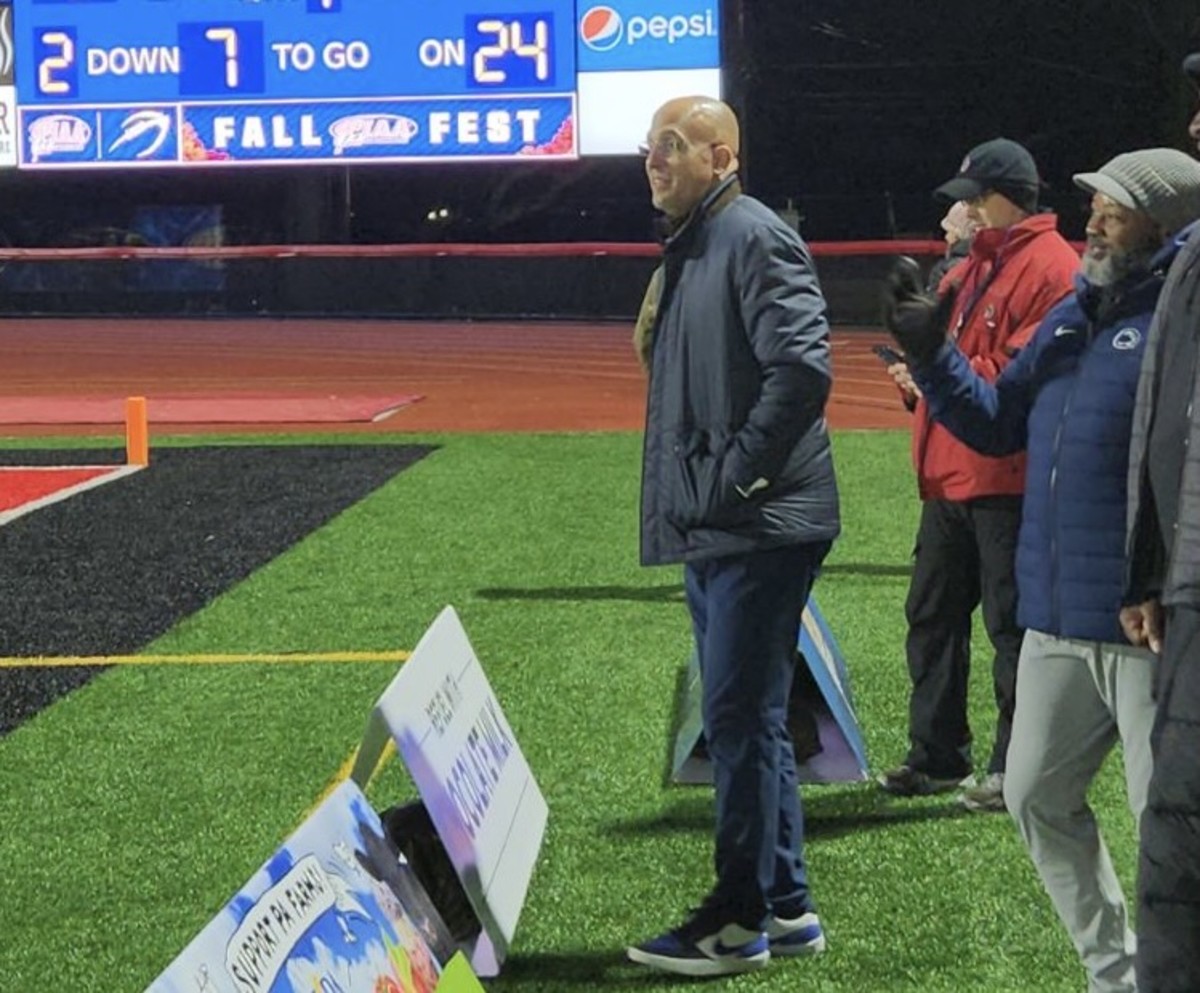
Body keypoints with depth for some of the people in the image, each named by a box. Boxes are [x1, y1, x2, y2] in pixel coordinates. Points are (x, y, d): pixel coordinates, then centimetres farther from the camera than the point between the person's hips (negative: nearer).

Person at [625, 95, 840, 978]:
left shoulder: (754, 238, -13)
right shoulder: (689, 248, 17)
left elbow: (803, 367, -24)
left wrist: (739, 475, -20)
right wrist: (691, 494, 15)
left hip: (759, 529, -10)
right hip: (711, 528, 10)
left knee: (741, 719, -4)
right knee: (747, 720, 15)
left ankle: (740, 921, 6)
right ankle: (786, 906, 25)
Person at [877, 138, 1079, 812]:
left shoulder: (1052, 268, -12)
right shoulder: (977, 265, 18)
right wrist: (922, 372, 2)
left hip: (1007, 481, -10)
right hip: (950, 476, 10)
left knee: (1013, 625, -3)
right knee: (932, 613, 14)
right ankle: (938, 756, 24)